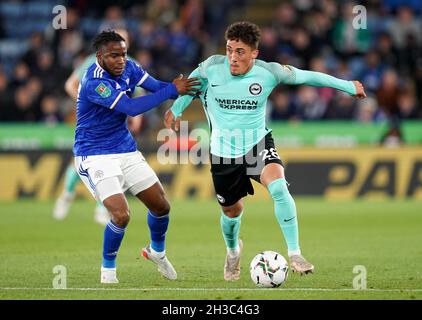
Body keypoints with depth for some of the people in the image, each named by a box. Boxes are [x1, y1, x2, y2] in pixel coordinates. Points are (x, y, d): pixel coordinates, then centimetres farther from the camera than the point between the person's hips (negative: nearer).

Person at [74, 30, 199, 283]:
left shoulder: (127, 68, -1)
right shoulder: (94, 82, -25)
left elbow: (157, 86, -2)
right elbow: (131, 108, -31)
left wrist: (181, 89, -23)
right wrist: (172, 90, -29)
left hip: (126, 151, 8)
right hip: (95, 156, -8)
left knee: (161, 206, 10)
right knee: (121, 215, -21)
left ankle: (157, 251, 39)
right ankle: (108, 269, 5)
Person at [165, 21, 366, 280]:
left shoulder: (268, 73, -14)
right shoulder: (213, 67, -13)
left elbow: (305, 76, 0)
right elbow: (194, 80, 10)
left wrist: (347, 86, 7)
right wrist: (176, 109, 12)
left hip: (258, 143, -1)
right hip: (224, 150, 2)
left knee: (278, 186, -30)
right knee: (232, 210, 14)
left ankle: (295, 254, -24)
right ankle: (233, 250, 50)